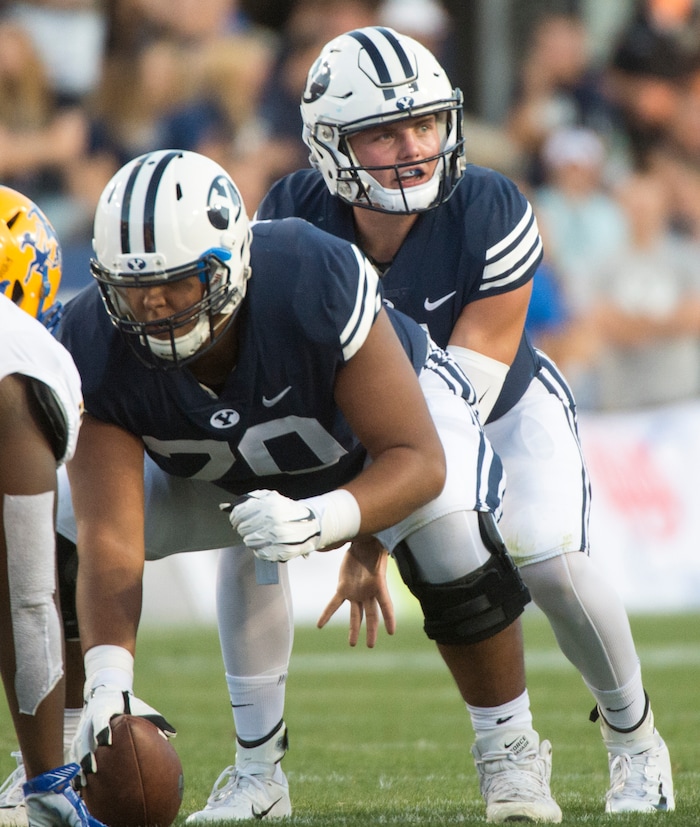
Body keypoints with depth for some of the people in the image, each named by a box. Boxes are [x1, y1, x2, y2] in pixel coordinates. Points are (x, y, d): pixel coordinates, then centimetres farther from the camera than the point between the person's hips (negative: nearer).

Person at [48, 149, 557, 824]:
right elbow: (110, 539, -37)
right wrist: (109, 683, -53)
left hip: (390, 403, -3)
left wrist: (321, 520, -57)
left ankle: (512, 750, -7)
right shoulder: (96, 350, -34)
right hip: (222, 465, 3)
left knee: (448, 525, -34)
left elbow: (419, 460, -37)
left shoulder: (318, 284, -42)